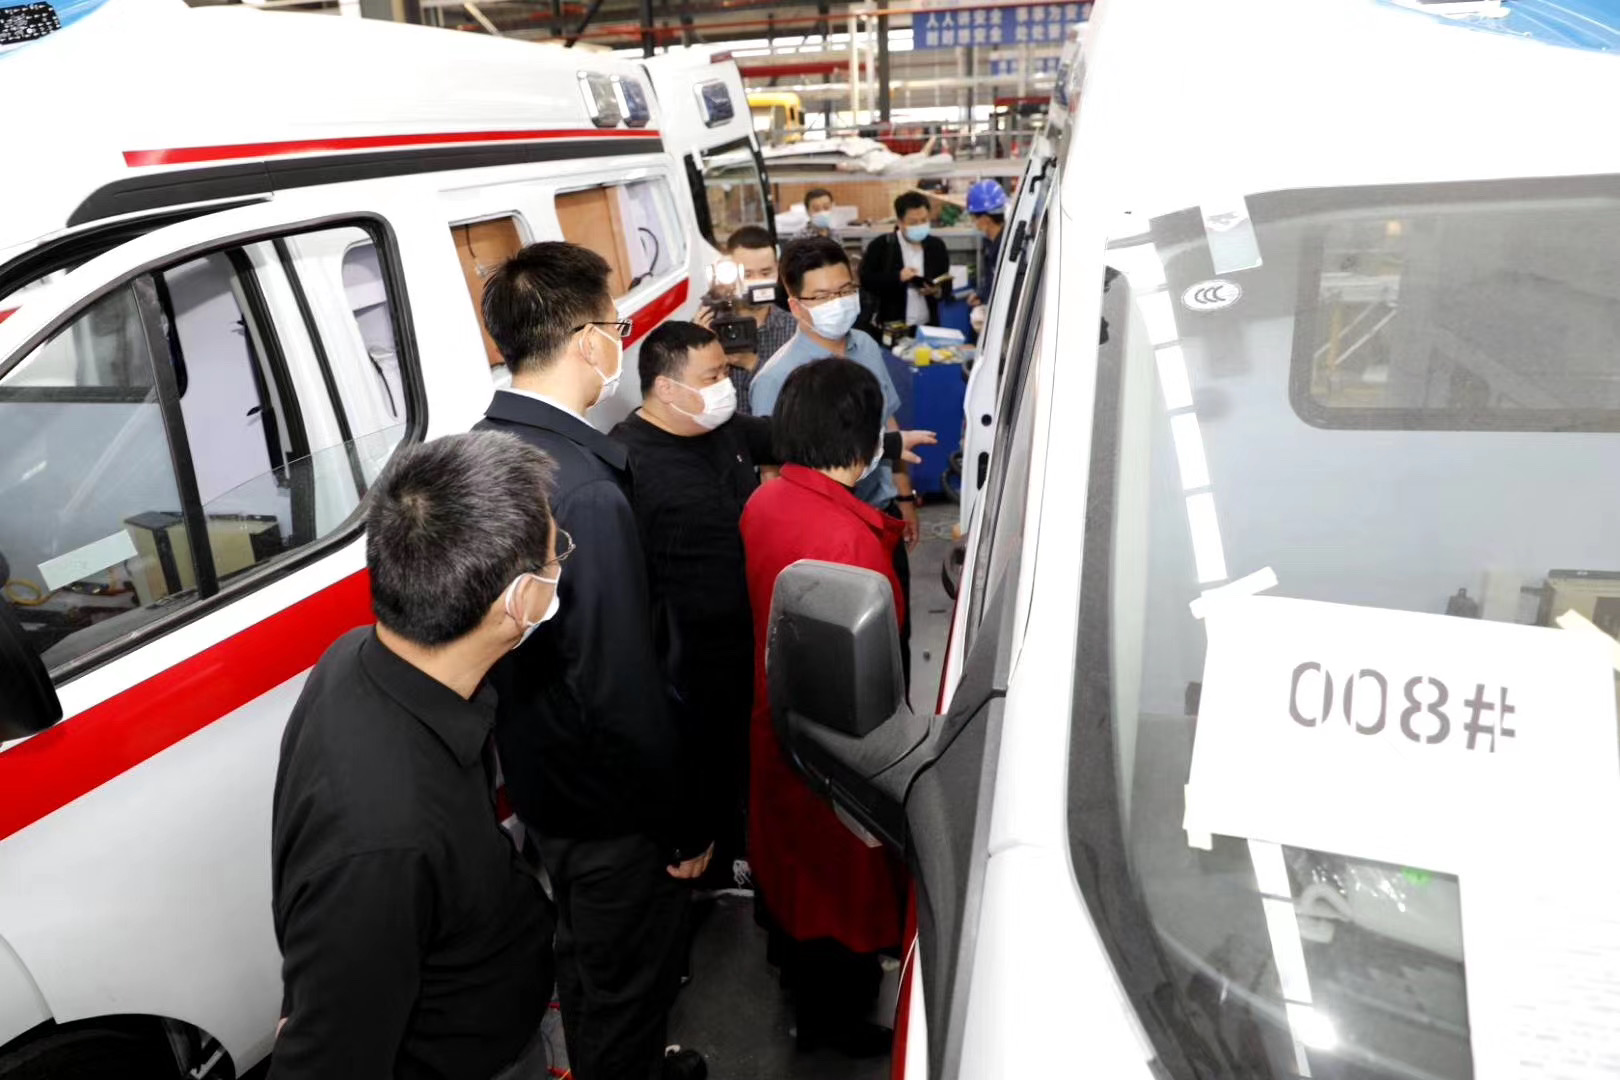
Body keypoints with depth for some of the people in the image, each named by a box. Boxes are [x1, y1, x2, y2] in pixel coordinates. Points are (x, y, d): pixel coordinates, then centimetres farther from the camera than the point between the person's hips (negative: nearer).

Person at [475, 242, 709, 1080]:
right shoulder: (587, 495, -33)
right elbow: (625, 695, -30)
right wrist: (686, 826, -16)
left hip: (534, 775, 9)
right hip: (610, 801, -9)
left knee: (584, 954, 31)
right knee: (627, 979, 16)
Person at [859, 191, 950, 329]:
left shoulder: (936, 246, 7)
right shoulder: (880, 245, -3)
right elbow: (864, 279, -11)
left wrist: (938, 291, -14)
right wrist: (898, 277, -21)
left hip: (927, 327, 3)